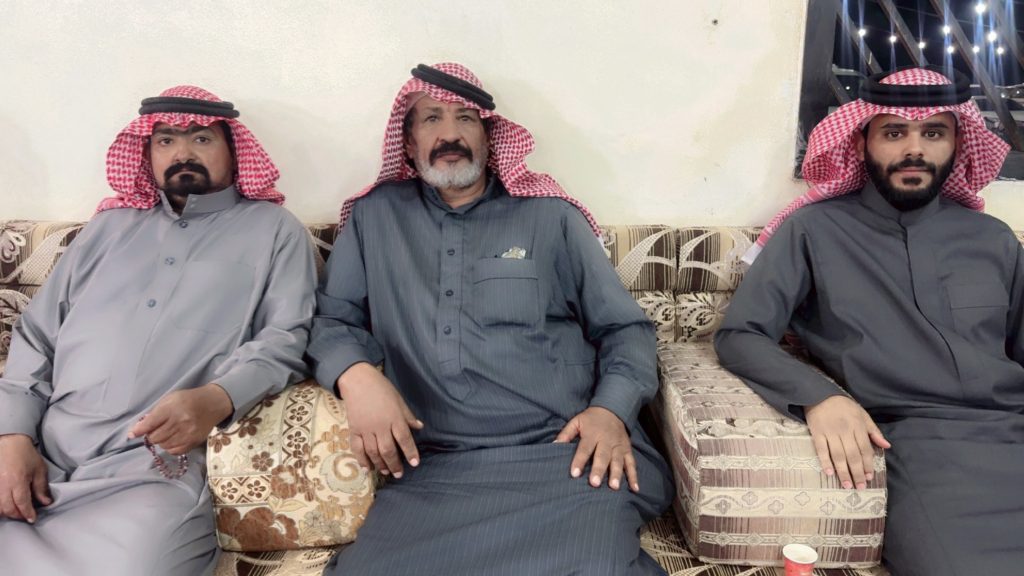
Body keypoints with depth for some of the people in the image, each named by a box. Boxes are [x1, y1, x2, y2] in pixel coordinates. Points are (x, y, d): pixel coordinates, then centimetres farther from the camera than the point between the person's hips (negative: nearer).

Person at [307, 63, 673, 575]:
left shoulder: (552, 217, 10)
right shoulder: (375, 216, 14)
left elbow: (624, 328, 11)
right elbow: (331, 318, 14)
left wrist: (611, 410, -8)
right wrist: (356, 375, -9)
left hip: (565, 453, 0)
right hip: (433, 467, 1)